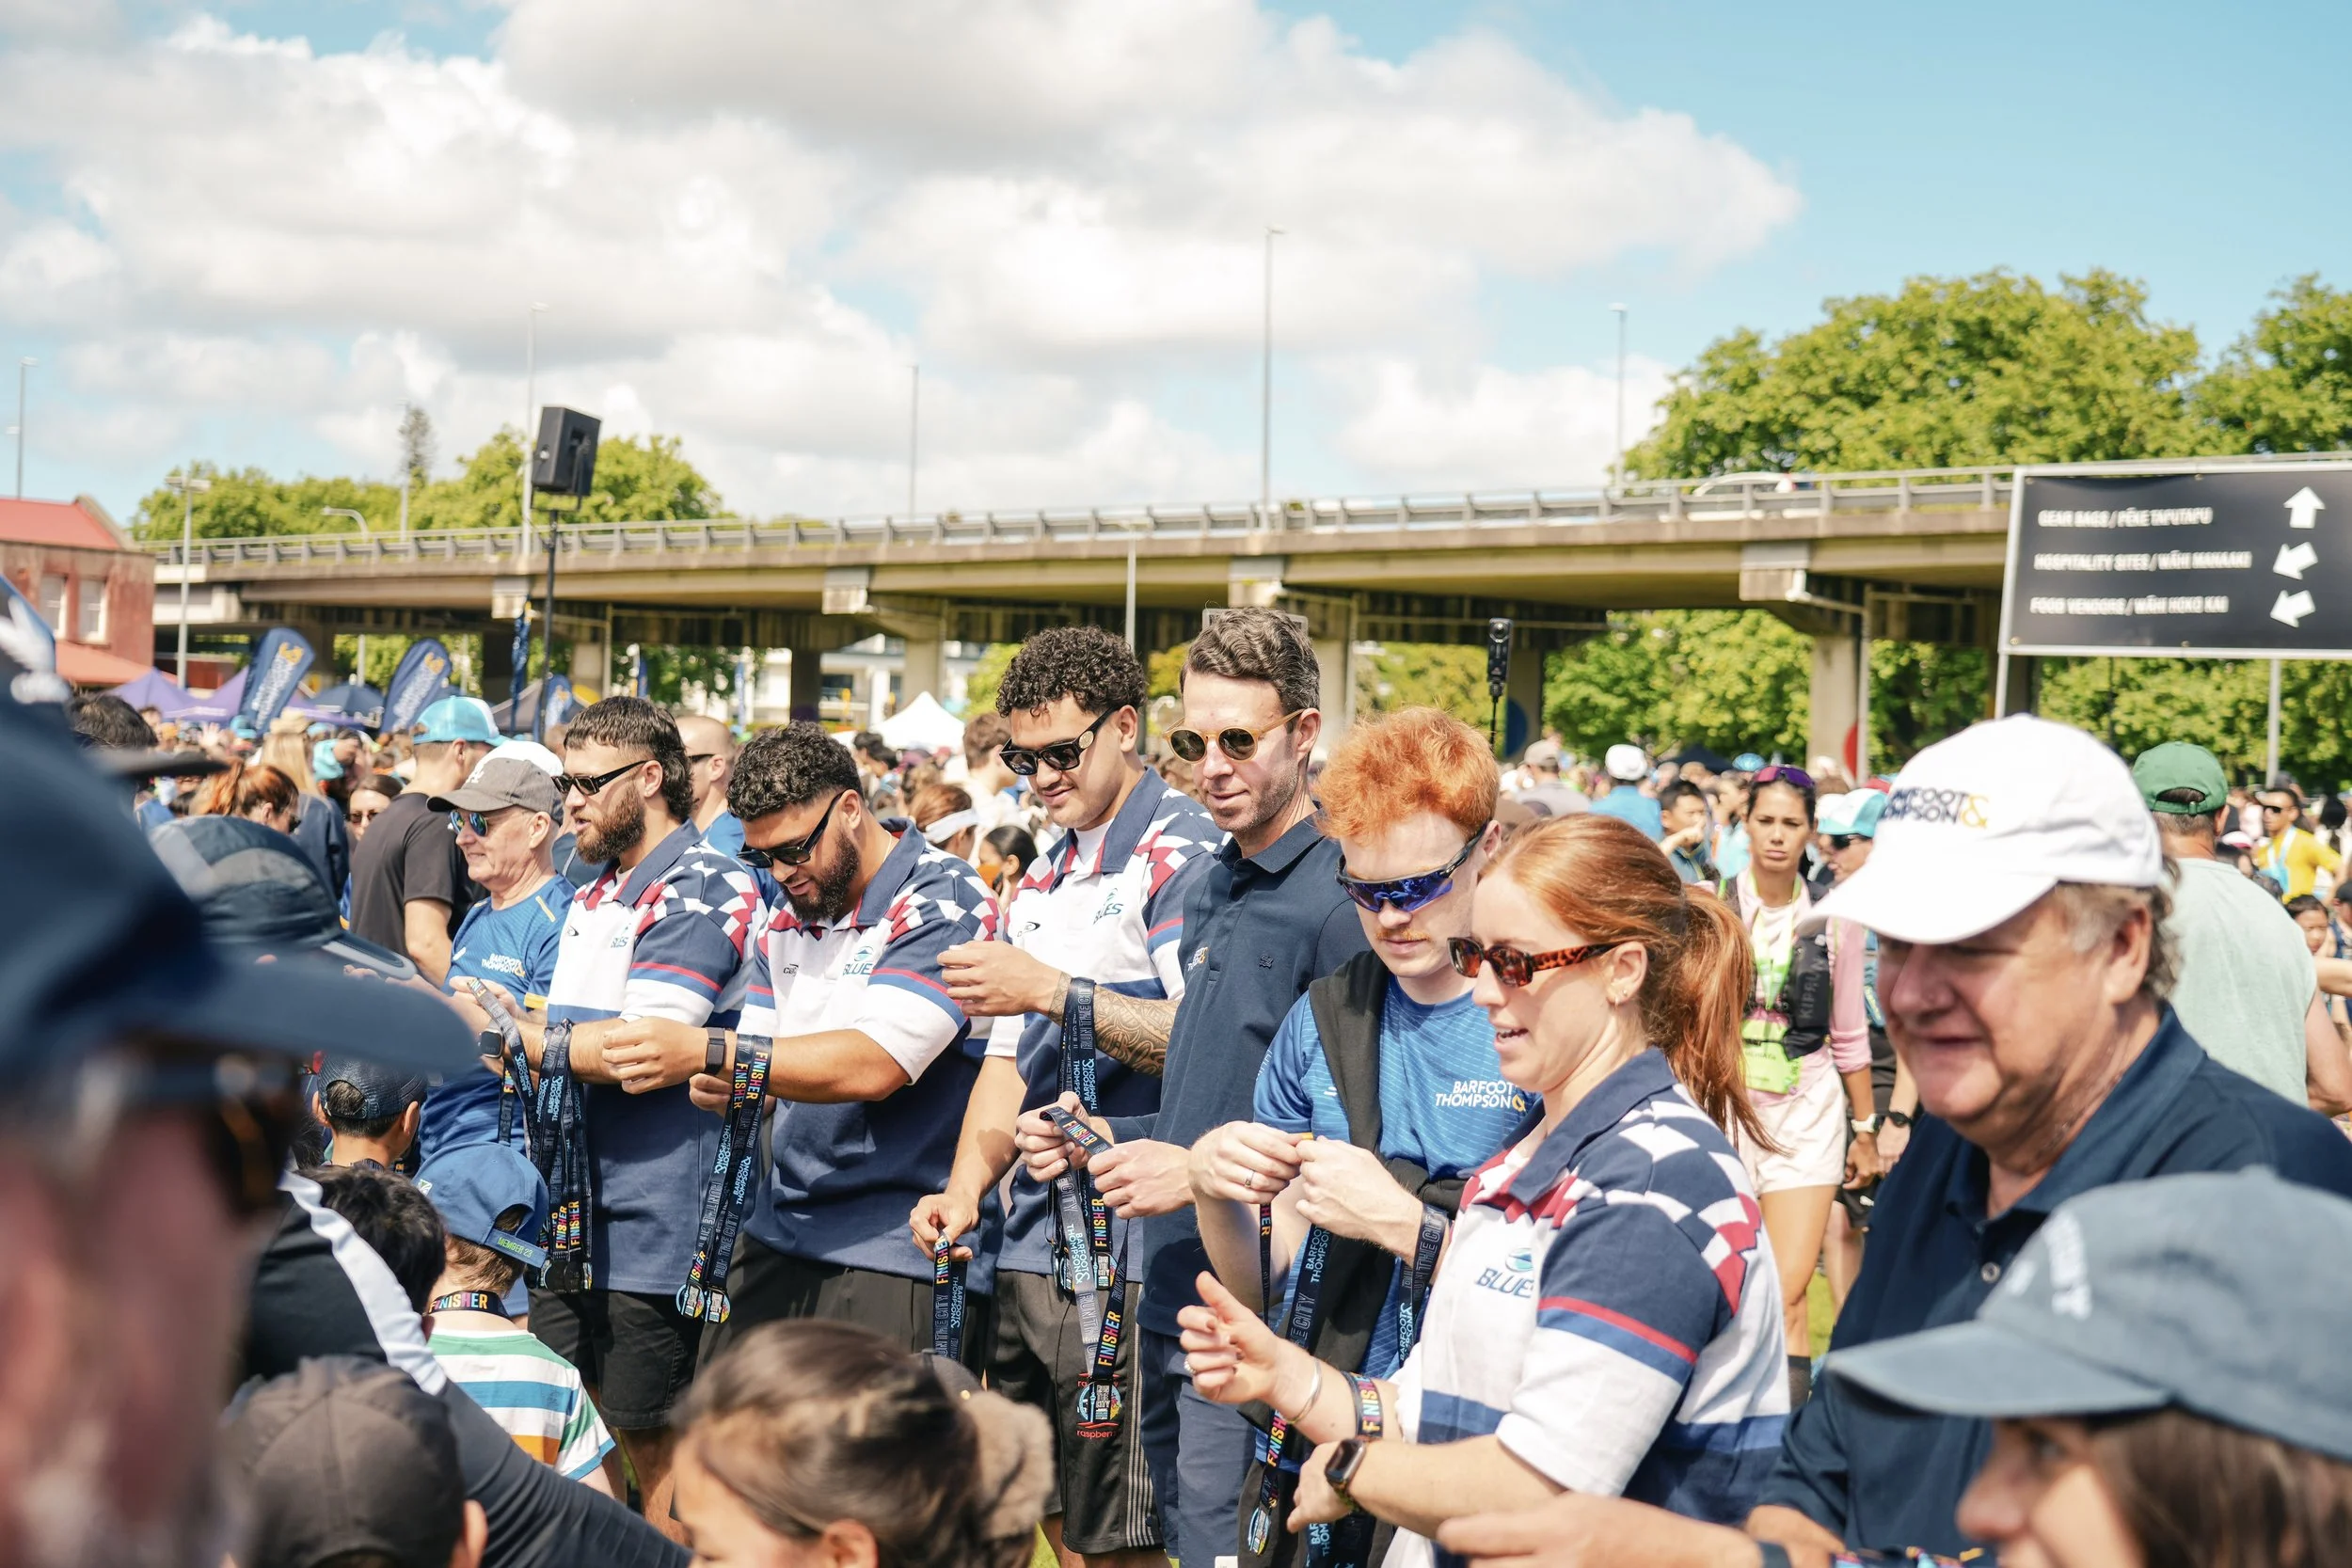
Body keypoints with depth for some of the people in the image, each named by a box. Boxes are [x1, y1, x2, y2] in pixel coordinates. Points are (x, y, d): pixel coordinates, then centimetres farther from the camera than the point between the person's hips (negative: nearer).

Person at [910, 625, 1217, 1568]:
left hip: (1129, 1253, -8)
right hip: (1032, 1243, 8)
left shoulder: (1181, 855, -9)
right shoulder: (1044, 879, 18)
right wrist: (968, 1183, 4)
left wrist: (1054, 991, -20)